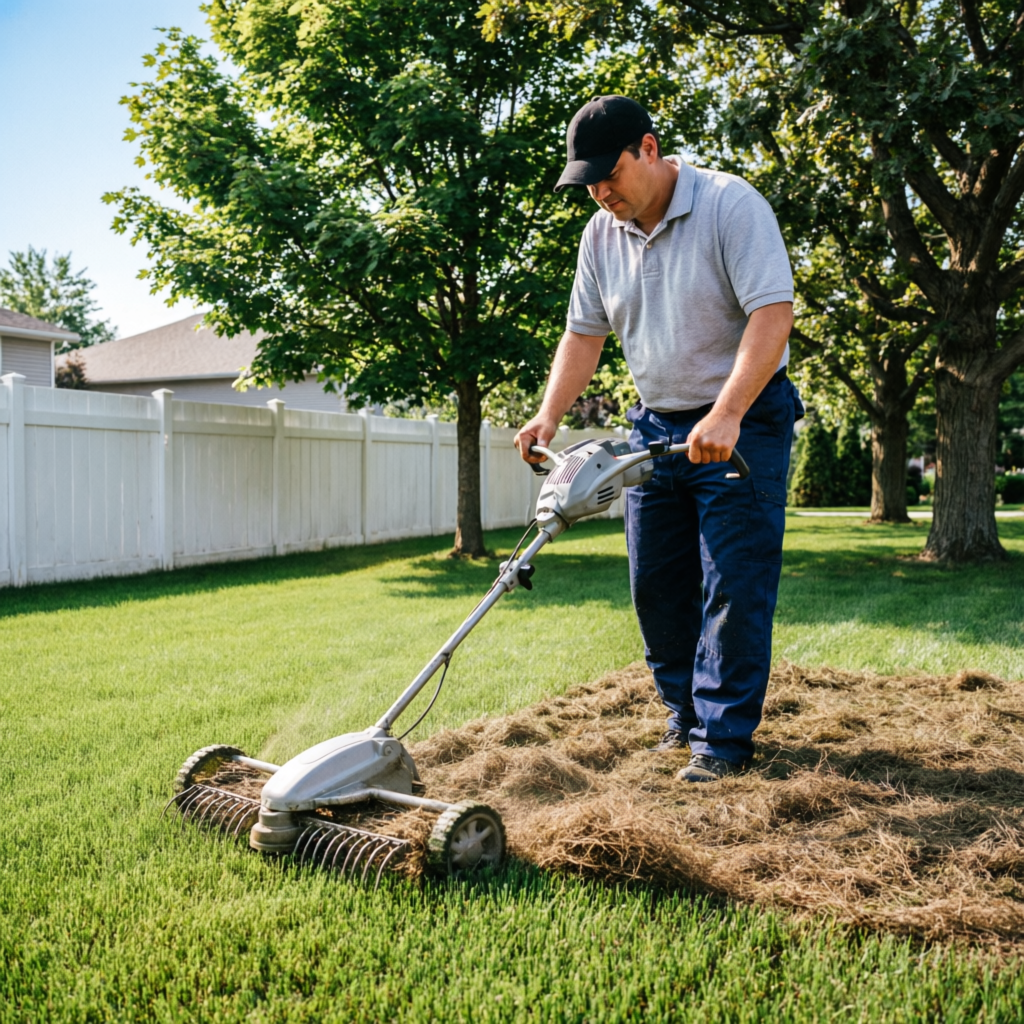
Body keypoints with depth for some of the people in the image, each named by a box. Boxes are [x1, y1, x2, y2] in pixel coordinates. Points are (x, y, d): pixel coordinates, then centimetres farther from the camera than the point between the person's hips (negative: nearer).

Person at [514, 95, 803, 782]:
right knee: (655, 585, 8)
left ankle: (723, 738, 3)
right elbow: (585, 334, 10)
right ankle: (687, 713, 23)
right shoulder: (602, 234, 5)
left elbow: (773, 312, -22)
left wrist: (724, 416, -32)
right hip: (656, 425, 7)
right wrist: (549, 416, -5)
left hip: (744, 420, -6)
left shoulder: (731, 205, -14)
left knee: (734, 585, -6)